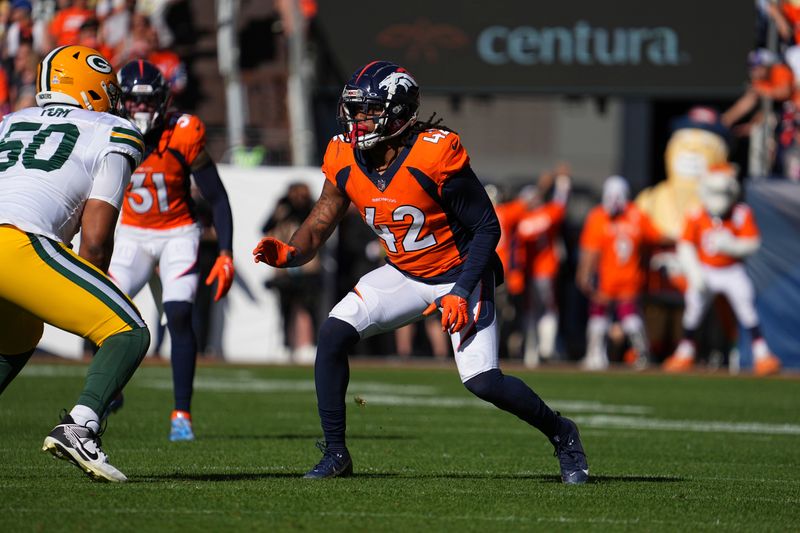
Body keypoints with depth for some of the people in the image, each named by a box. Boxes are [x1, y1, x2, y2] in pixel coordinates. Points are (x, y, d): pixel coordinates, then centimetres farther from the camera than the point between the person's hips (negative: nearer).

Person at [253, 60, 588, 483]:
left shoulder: (436, 155, -27)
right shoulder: (344, 161, -10)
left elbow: (487, 228, -19)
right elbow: (317, 228, -5)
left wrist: (462, 292, -26)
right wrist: (289, 253, -28)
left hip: (460, 273, -6)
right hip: (404, 274, 6)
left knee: (482, 381, -16)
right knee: (333, 334, -13)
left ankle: (561, 434, 12)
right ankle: (335, 455, -2)